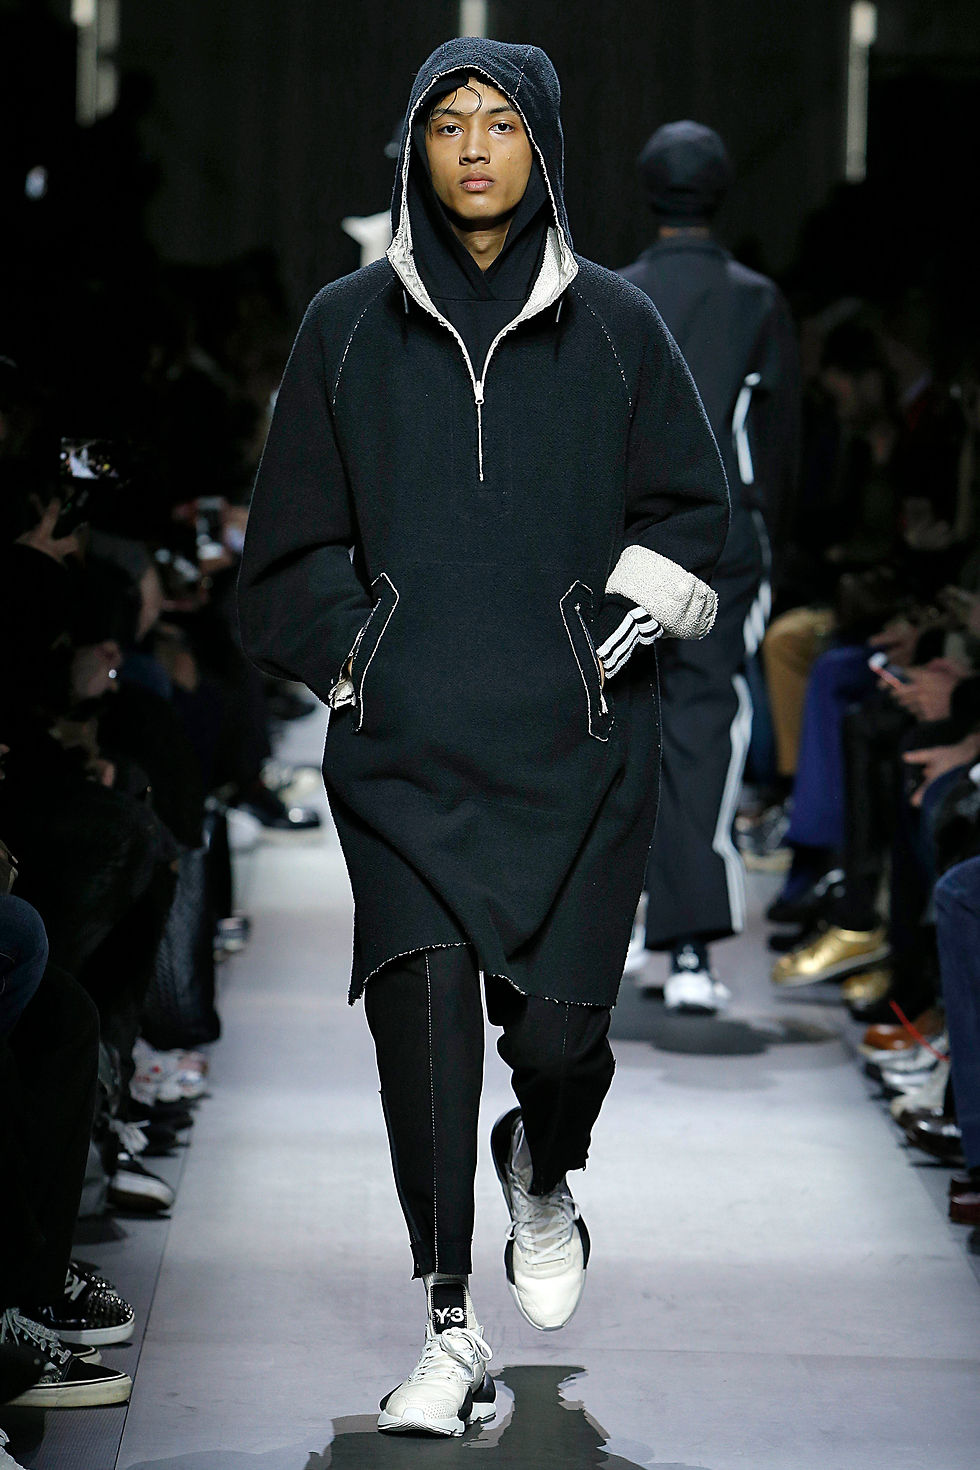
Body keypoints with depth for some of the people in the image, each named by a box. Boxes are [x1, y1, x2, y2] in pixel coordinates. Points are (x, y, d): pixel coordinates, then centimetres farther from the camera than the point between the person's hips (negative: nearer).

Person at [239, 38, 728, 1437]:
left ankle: (545, 1173, 33)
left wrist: (621, 628, -1)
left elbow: (688, 508, 11)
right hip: (405, 740, 0)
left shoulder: (614, 323, 7)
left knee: (557, 1027, -5)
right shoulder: (348, 326, 8)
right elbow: (295, 537, 13)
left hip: (577, 740, 0)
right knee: (424, 993, -15)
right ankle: (452, 1337, -10)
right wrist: (359, 657, 2)